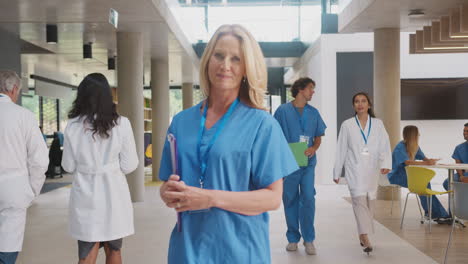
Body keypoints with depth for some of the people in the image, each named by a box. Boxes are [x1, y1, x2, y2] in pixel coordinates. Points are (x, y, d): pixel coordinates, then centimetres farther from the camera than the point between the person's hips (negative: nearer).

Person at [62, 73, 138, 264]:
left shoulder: (73, 125, -6)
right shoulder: (121, 124, -9)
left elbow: (68, 166, 1)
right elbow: (129, 165, -6)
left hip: (86, 197, 0)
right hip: (113, 194, 0)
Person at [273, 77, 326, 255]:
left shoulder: (313, 112, 10)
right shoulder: (283, 110, 0)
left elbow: (318, 137, 15)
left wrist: (313, 148, -7)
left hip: (308, 163, 2)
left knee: (308, 198, -5)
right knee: (290, 200, 5)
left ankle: (309, 239, 5)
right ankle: (293, 238, 18)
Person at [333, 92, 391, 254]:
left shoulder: (378, 124, 7)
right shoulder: (347, 125, 4)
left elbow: (384, 146, -2)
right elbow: (341, 150, 5)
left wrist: (386, 164, -19)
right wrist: (337, 172, 6)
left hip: (372, 169, 3)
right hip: (355, 169, -2)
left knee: (370, 201, 9)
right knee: (359, 200, -15)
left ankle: (363, 235, 25)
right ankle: (365, 238, -20)